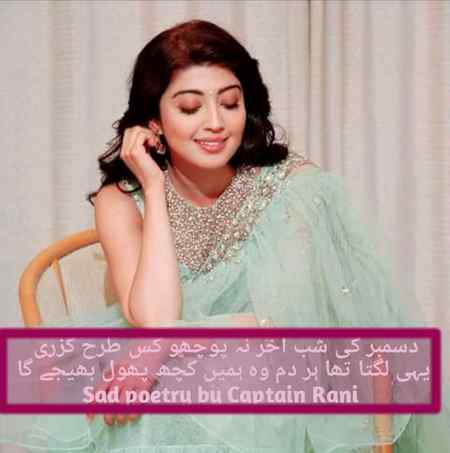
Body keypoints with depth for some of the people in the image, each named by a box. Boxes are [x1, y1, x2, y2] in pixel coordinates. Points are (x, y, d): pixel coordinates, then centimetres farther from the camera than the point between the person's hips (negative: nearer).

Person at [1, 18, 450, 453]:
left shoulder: (293, 181, -9)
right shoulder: (121, 201, -6)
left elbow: (299, 315, -17)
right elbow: (155, 320, -20)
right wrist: (154, 188, -17)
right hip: (166, 400, 1)